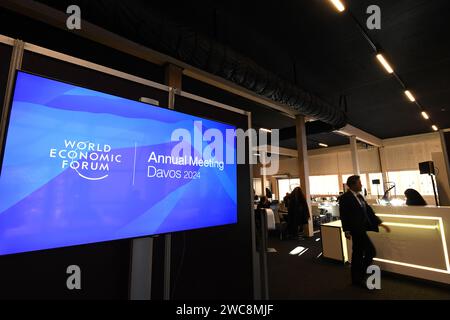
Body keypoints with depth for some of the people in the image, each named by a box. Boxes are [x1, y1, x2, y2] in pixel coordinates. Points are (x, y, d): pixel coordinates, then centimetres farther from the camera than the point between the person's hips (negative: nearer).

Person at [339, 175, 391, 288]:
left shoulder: (360, 196, 13)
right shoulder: (345, 197, -14)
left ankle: (356, 279, 27)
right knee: (371, 251, -5)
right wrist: (346, 231, -17)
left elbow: (369, 211, 15)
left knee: (358, 254, 14)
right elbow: (343, 215, -16)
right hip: (356, 229, -8)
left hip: (361, 229, 8)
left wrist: (381, 223, 12)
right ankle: (360, 275, 11)